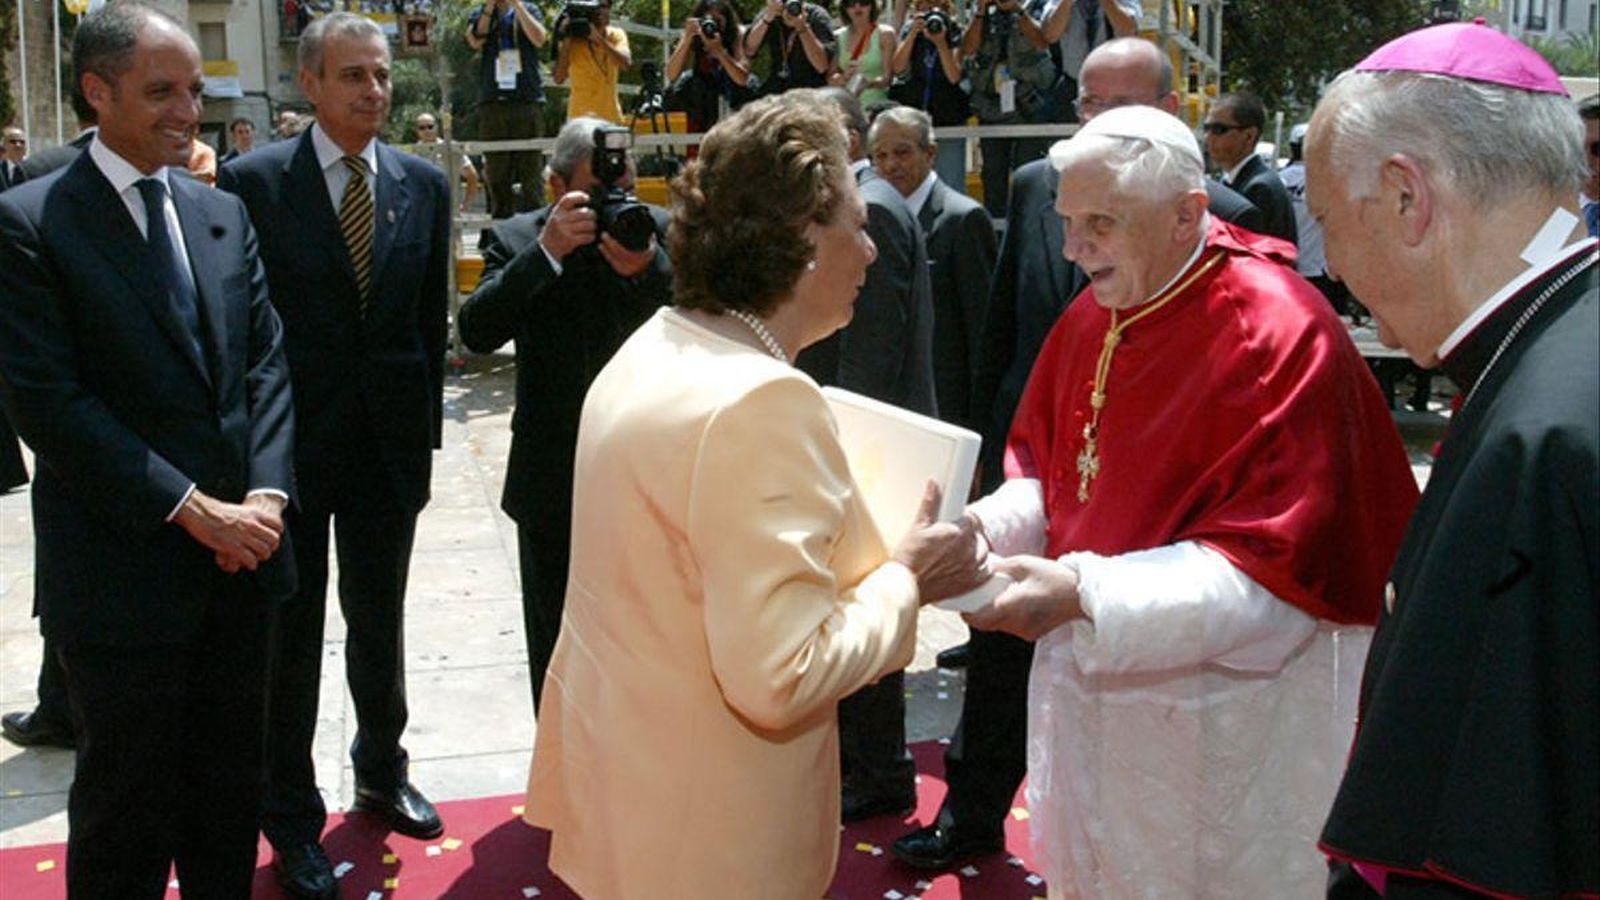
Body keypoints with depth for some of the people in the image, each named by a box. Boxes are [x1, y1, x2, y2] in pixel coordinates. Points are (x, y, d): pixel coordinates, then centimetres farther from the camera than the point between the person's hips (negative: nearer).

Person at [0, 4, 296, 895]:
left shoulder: (225, 214, 10)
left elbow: (267, 361, 7)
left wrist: (266, 494, -8)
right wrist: (193, 510, -17)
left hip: (240, 555, 5)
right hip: (126, 571, -5)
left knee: (231, 785, 17)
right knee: (127, 800, 9)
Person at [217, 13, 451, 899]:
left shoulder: (423, 185, 2)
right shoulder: (253, 180, -9)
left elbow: (431, 321, 6)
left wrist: (426, 433, 5)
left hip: (388, 443, 3)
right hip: (286, 443, -3)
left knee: (380, 625, 18)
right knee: (289, 636, 9)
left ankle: (381, 770, 40)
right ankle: (290, 818, 26)